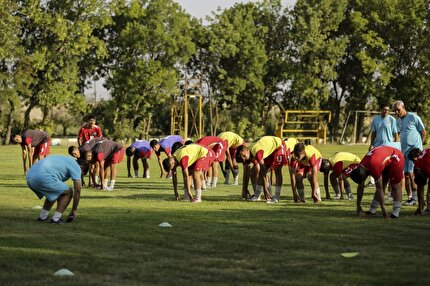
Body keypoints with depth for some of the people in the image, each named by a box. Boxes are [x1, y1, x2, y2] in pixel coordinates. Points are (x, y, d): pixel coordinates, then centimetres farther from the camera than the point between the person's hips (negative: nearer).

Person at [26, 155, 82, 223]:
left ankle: (42, 216, 24)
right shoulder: (75, 166, 11)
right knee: (68, 192, 7)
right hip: (43, 177, -9)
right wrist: (74, 210, 13)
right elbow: (77, 190, 4)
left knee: (53, 193, 31)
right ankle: (56, 219, 1)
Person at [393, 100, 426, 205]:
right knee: (406, 175, 5)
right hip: (404, 151, 7)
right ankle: (409, 197, 12)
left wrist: (418, 145, 0)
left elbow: (423, 132, -2)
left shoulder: (413, 117, -6)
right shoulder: (398, 121, 14)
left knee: (411, 173, -13)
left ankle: (414, 198, -7)